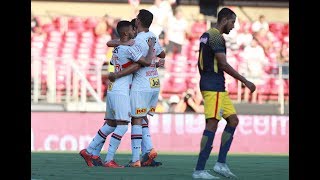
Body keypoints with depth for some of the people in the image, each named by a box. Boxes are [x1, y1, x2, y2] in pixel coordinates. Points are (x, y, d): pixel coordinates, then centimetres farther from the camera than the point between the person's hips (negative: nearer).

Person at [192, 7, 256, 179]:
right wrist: (245, 81, -15)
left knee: (233, 120, 11)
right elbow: (224, 64, -19)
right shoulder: (216, 37, -13)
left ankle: (221, 163, 6)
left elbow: (201, 63, 23)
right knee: (212, 124, -12)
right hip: (214, 86, -11)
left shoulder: (207, 35, 18)